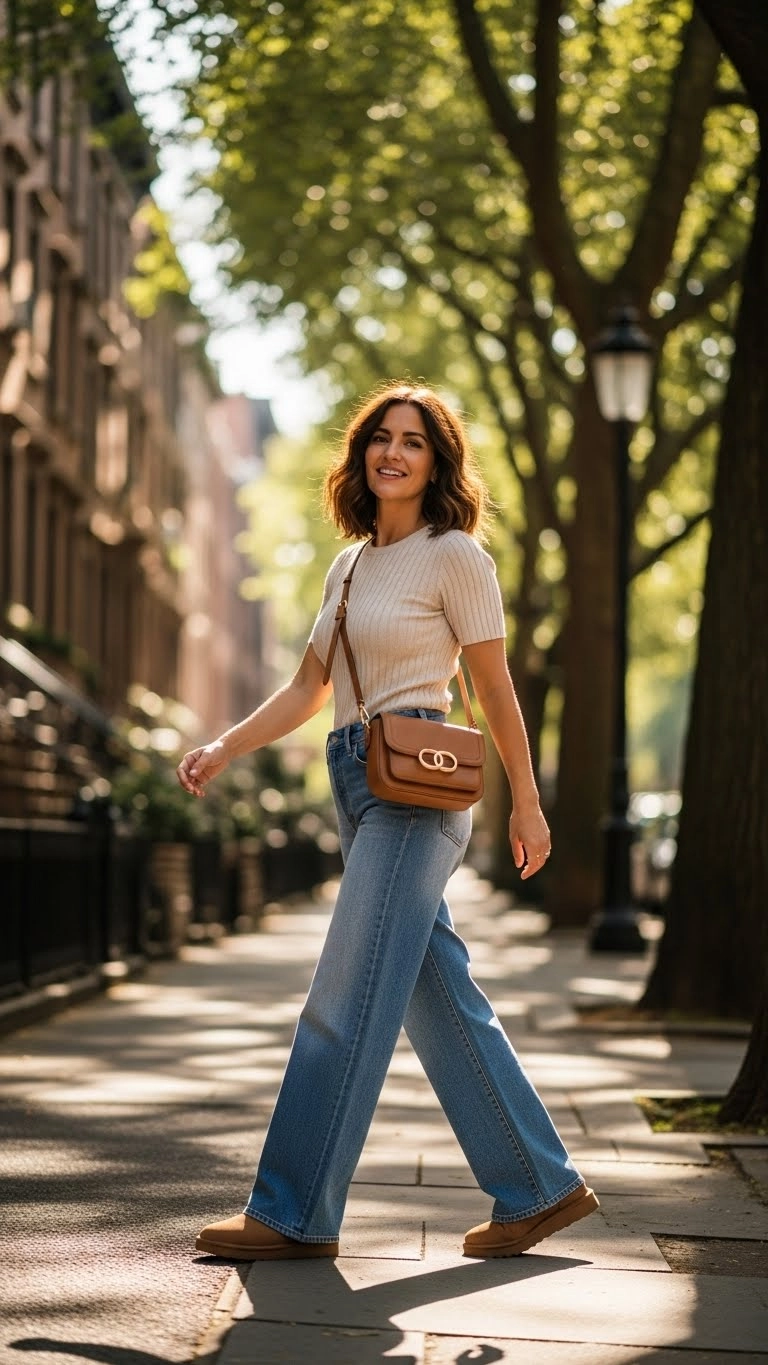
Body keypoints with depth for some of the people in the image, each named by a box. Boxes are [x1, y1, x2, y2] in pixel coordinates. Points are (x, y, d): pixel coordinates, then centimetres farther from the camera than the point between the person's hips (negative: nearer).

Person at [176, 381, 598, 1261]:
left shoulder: (456, 556, -3)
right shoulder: (350, 565, 17)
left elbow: (496, 691, -2)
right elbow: (306, 690, 18)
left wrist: (526, 806, 1)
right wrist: (223, 749, 6)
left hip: (416, 787, -8)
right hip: (358, 787, 8)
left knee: (346, 1002, -10)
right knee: (440, 1002, 9)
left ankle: (297, 1213, -5)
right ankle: (540, 1187, 17)